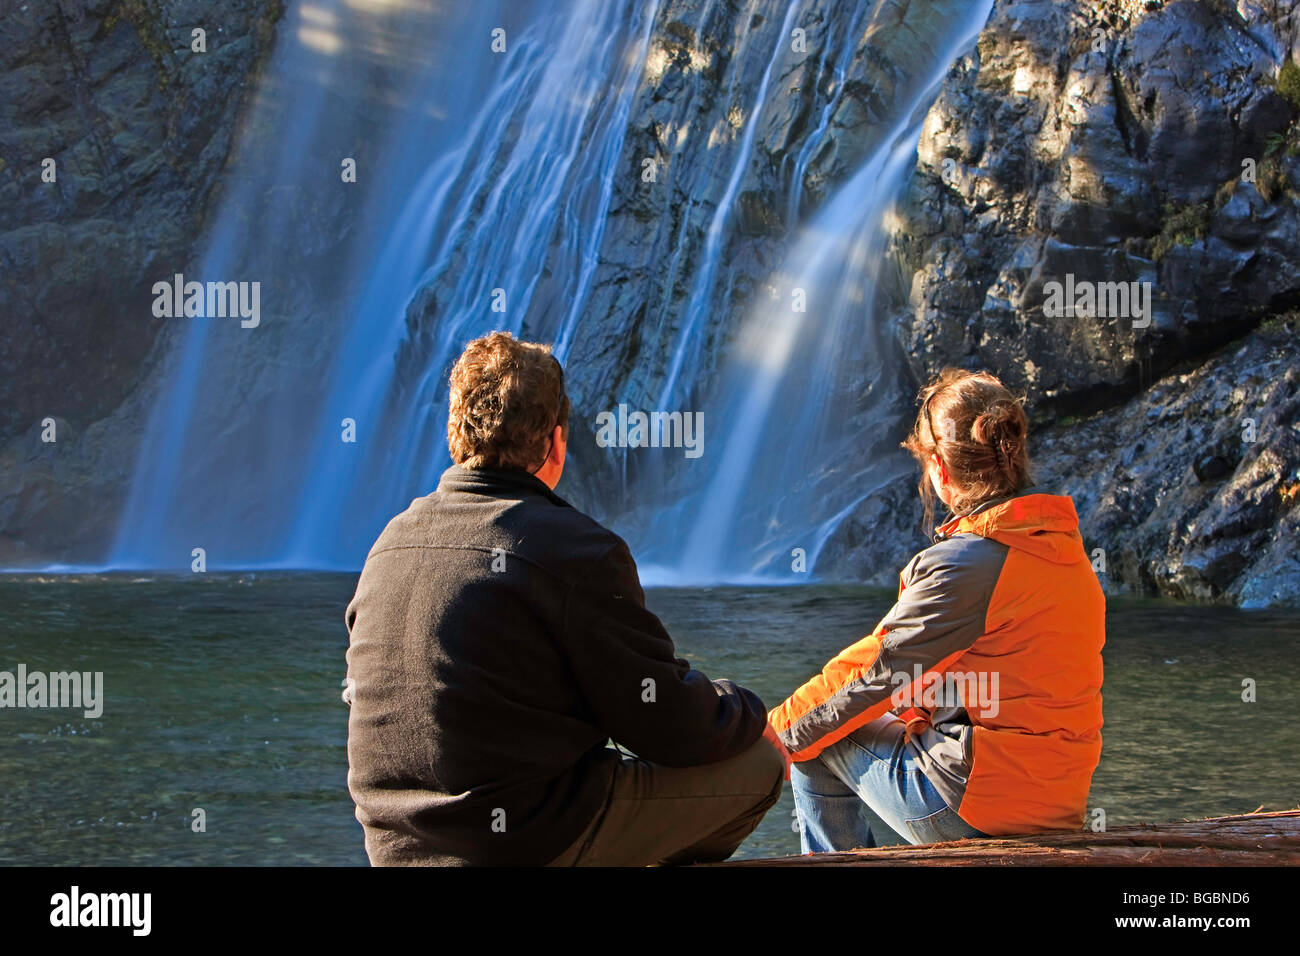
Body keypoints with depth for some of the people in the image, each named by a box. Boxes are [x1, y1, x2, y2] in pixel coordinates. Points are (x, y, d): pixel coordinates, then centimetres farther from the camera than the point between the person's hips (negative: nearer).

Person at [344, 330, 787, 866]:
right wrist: (747, 715, 11)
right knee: (758, 761, 8)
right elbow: (672, 730, -12)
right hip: (530, 848, -8)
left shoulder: (390, 541, 5)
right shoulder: (578, 550, -16)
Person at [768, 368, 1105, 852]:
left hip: (974, 806, -9)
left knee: (813, 743, 9)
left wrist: (776, 732, -2)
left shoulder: (965, 563, -20)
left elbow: (874, 671, -14)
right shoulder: (1065, 547, 5)